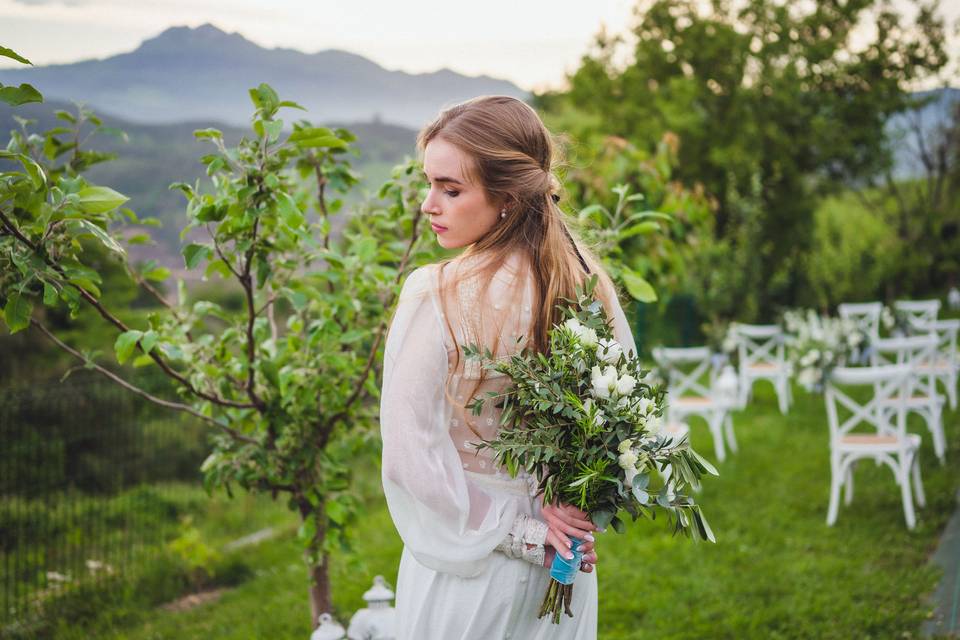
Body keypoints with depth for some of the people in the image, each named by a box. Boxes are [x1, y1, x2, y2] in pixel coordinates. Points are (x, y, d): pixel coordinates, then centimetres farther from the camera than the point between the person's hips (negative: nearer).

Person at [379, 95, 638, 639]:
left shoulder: (434, 295, -23)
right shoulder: (589, 281, -8)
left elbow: (411, 458, -21)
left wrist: (515, 532, -14)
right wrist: (566, 512, -1)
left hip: (465, 570, -4)